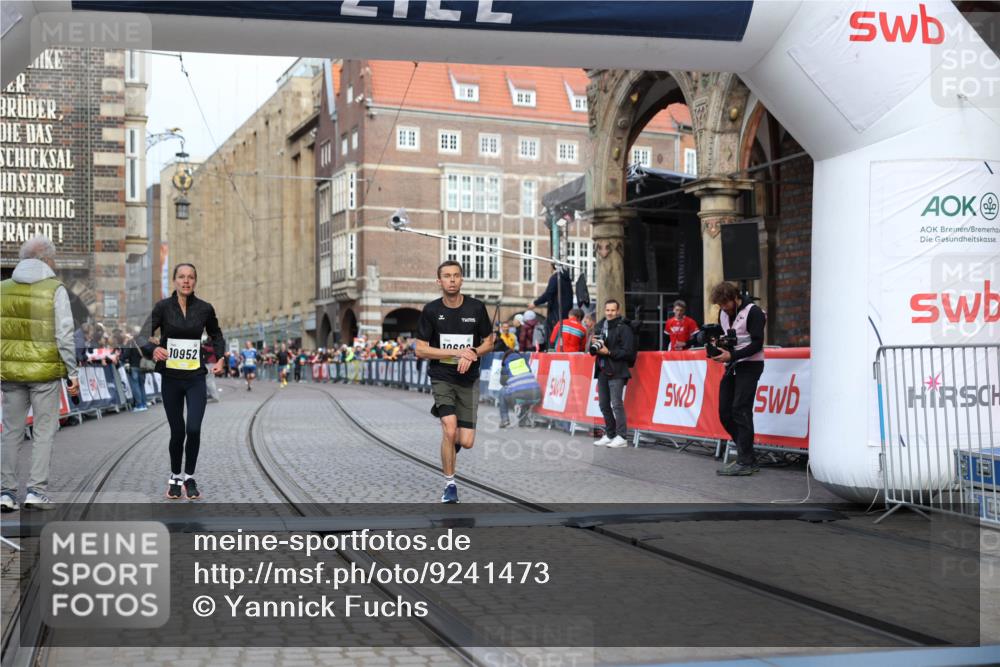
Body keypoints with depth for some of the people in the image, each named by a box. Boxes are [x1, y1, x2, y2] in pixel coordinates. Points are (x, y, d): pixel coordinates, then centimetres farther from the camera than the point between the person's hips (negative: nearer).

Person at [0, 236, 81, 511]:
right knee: (44, 431, 5)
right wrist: (73, 373, -3)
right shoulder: (55, 290, -6)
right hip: (45, 373, -4)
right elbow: (64, 335, -9)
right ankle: (36, 491, 2)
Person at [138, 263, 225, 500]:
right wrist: (153, 348, -32)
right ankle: (175, 478, 31)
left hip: (196, 378, 0)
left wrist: (220, 358, 3)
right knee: (177, 432, 7)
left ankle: (189, 477, 9)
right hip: (171, 378, 0)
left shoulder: (205, 309, 0)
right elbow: (143, 336, -12)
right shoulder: (163, 307, -4)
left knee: (194, 429, -14)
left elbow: (216, 336, 18)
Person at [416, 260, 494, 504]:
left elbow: (488, 343, 7)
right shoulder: (431, 310, -5)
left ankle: (450, 442, 36)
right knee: (450, 431, -20)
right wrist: (456, 352, -15)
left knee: (466, 442, -3)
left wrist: (472, 354, -14)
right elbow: (421, 350, -6)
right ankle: (450, 485, 0)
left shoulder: (476, 308, -2)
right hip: (442, 378, -2)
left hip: (469, 380, 2)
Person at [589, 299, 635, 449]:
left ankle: (621, 437, -6)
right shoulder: (599, 327, 14)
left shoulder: (624, 328, -6)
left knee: (617, 404, -10)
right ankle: (609, 435, 21)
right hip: (602, 370, 7)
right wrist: (593, 345, -3)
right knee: (604, 405, 11)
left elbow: (627, 352, -13)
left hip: (616, 372, -7)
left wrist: (609, 352, -17)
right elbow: (592, 350, 19)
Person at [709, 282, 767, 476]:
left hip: (750, 365, -8)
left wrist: (732, 355, -26)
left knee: (740, 411, -13)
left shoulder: (753, 312, -12)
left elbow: (757, 344, -17)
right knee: (724, 411, 3)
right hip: (731, 365, 8)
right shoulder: (723, 313, 11)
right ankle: (745, 453, 13)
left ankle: (745, 462, -11)